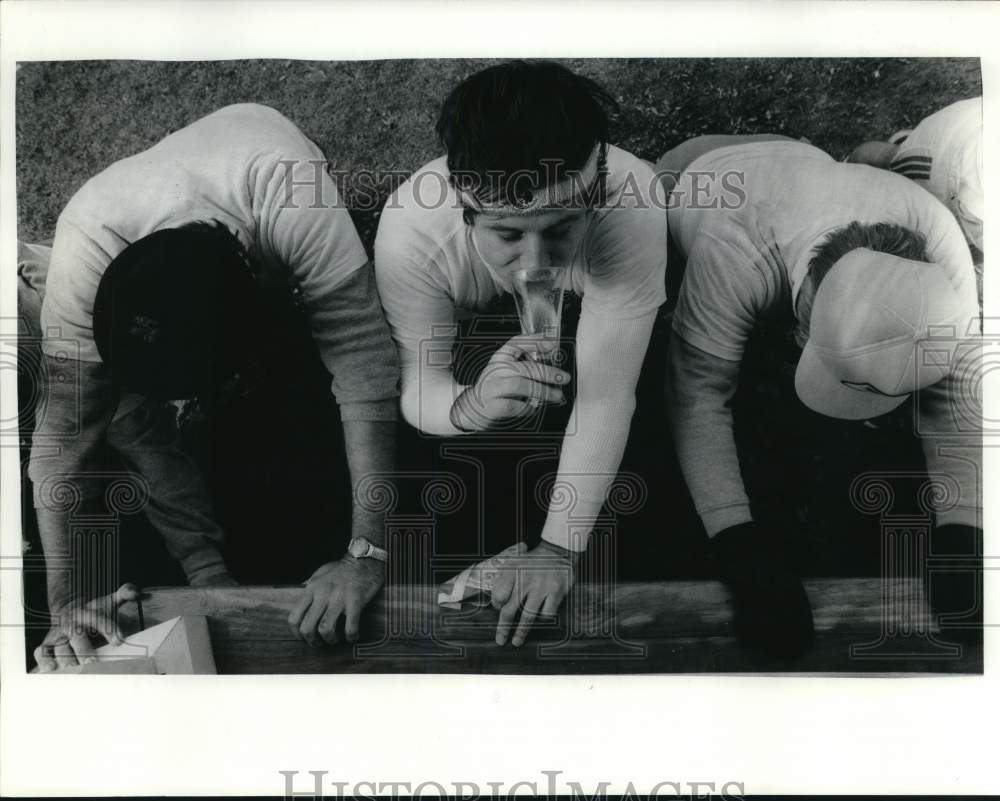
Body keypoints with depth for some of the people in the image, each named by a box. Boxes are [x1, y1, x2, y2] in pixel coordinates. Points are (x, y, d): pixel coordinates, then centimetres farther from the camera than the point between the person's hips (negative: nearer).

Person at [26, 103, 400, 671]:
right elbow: (66, 429, -35)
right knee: (125, 409, -16)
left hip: (282, 257, 0)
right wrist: (68, 602, -39)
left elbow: (365, 376, -47)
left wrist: (368, 555, -50)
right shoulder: (86, 247, -40)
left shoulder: (297, 206, -47)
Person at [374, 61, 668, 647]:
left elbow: (605, 398, -38)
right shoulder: (411, 228, -38)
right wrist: (473, 405, -54)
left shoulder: (631, 202, -42)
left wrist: (558, 551, -37)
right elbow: (419, 389, -30)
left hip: (581, 314, 0)